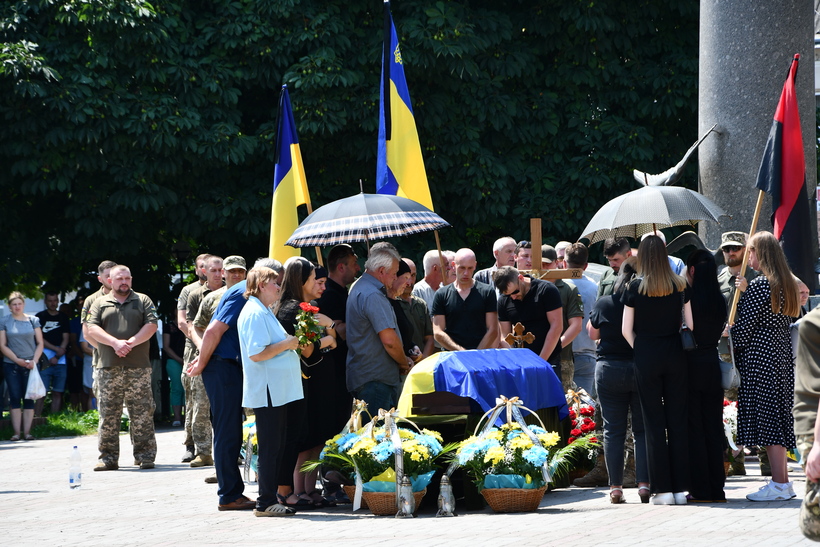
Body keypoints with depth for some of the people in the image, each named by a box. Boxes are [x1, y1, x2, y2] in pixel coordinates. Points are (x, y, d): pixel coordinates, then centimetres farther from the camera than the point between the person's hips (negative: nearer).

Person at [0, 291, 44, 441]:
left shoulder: (33, 320, 6)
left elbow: (40, 343, 6)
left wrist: (34, 361, -8)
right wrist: (17, 360, -10)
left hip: (30, 365, 1)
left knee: (29, 398, -2)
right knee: (14, 398, -3)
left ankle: (27, 431, 0)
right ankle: (16, 432, -2)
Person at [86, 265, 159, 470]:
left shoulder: (143, 301, 12)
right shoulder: (100, 303, 14)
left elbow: (151, 325, 0)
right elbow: (92, 328, 2)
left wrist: (132, 342, -13)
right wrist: (115, 343, -13)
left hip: (138, 368, -1)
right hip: (108, 368, 1)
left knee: (142, 413, -3)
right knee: (108, 414, 0)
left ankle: (145, 455, 1)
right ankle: (108, 457, 5)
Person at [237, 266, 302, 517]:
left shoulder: (264, 312, 19)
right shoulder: (254, 313, -14)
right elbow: (256, 354, -22)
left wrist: (291, 342, 17)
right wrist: (286, 344, -15)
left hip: (278, 391, 11)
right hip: (267, 392, -11)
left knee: (278, 448, 12)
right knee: (270, 448, -6)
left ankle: (270, 499, 16)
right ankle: (266, 503, -2)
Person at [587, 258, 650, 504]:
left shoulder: (604, 303, -4)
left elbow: (592, 333, 10)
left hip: (609, 370, 0)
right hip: (642, 370, 0)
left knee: (613, 430, 5)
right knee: (643, 429, 6)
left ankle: (615, 486, 2)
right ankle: (644, 483, 0)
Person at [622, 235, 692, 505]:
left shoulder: (636, 288, -6)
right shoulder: (680, 286, 1)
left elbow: (626, 329, -4)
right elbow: (691, 324, 2)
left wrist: (641, 350, 9)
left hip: (647, 358, -2)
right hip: (675, 357, 2)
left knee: (654, 422, 2)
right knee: (678, 420, 6)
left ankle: (662, 489, 2)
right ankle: (680, 487, 6)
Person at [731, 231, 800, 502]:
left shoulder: (760, 285, -14)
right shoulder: (787, 283, 12)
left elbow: (744, 326, -15)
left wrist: (731, 347, 1)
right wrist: (746, 290, 17)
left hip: (759, 357, -9)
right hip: (782, 355, 9)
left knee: (767, 418, -7)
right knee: (777, 417, 11)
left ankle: (779, 484, -8)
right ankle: (783, 482, 14)